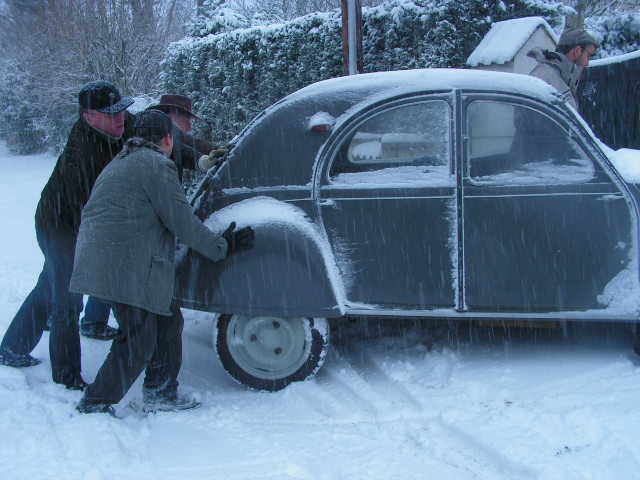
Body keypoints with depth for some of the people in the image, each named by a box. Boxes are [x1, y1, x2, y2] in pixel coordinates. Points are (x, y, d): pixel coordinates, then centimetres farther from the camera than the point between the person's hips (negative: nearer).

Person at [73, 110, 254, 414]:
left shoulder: (122, 162, 21)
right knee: (138, 341, -1)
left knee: (167, 321, 17)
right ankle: (94, 406, 9)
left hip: (102, 261, 10)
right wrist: (221, 247, 0)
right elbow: (183, 222, -11)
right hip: (126, 267, -10)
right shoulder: (157, 165, -10)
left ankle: (160, 394, 25)